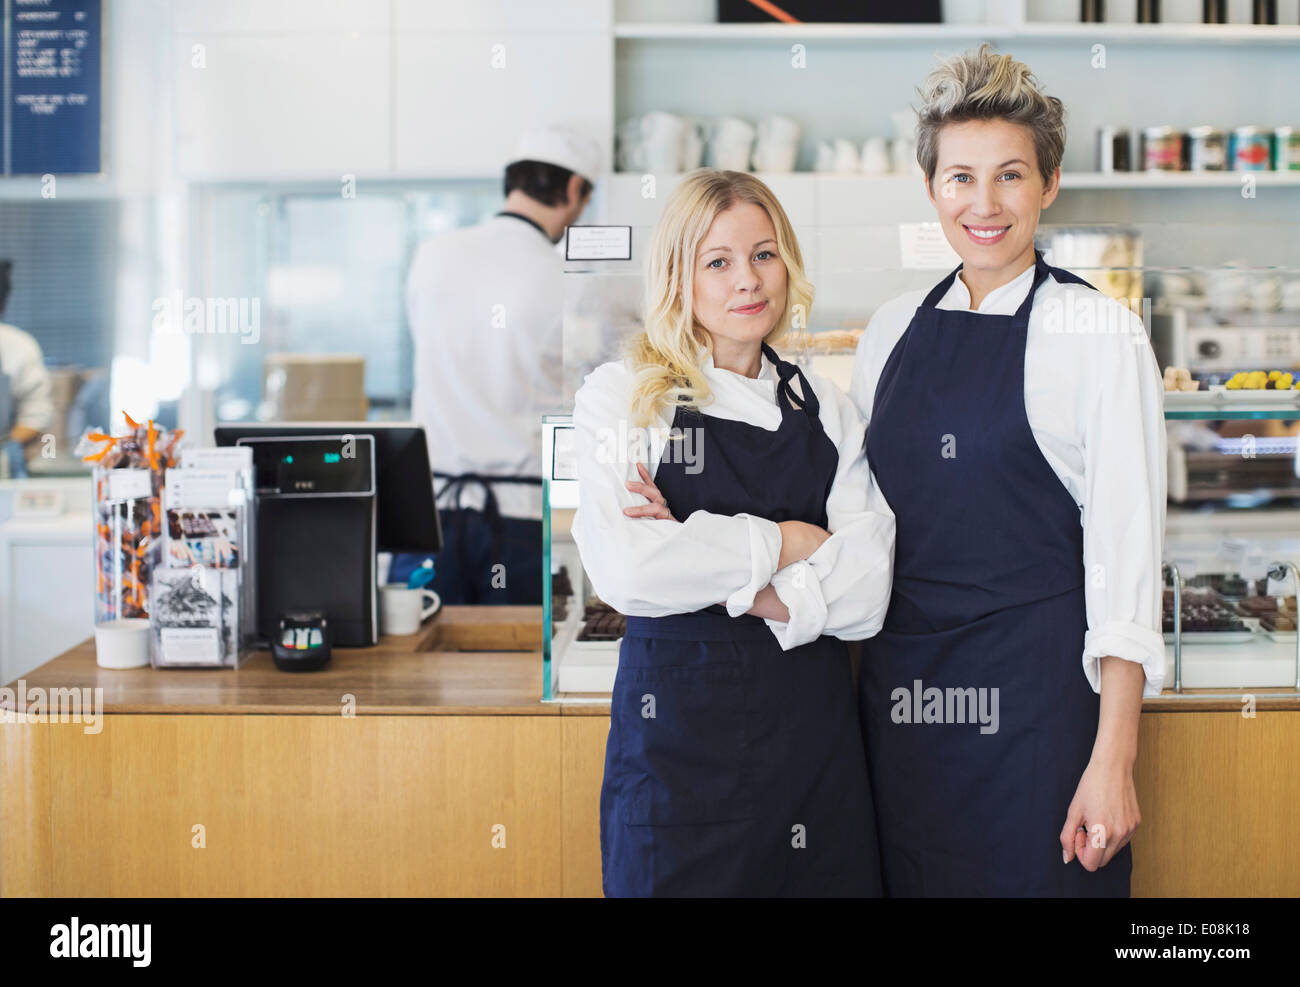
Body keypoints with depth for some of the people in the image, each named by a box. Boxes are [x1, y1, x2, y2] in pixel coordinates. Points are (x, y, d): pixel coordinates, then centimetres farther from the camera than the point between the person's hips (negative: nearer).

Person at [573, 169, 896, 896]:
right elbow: (625, 569, -17)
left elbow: (864, 591, -2)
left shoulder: (827, 410, 9)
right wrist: (781, 544, -8)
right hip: (679, 726, -3)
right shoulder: (622, 395, -1)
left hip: (814, 722, 4)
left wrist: (721, 577, -13)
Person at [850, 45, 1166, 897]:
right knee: (907, 876, 11)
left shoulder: (1100, 332, -6)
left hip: (1036, 694, -4)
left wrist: (1114, 755, -14)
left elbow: (1125, 539, -9)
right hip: (899, 689, 4)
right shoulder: (893, 330, 8)